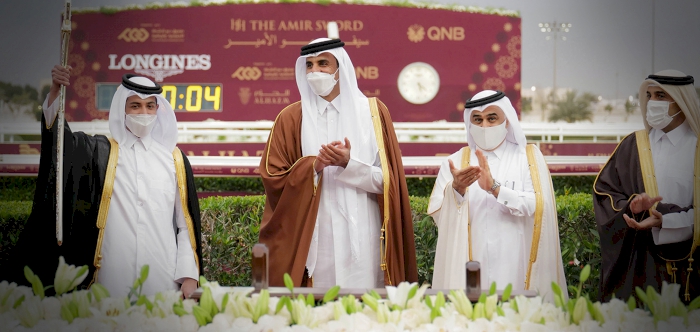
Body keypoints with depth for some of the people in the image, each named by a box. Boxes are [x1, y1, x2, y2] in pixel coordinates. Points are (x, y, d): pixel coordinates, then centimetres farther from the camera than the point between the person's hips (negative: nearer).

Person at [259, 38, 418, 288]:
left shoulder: (373, 112, 4)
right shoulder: (291, 118, 5)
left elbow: (388, 180, 1)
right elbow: (273, 178, 1)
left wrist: (349, 164, -15)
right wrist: (314, 166, -14)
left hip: (363, 240, 0)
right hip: (314, 241, 0)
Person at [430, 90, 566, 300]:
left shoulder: (529, 158, 5)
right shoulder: (456, 162, 6)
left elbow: (538, 207, -10)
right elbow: (438, 215, -5)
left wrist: (495, 188, -22)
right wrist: (456, 189, -24)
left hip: (515, 268, 0)